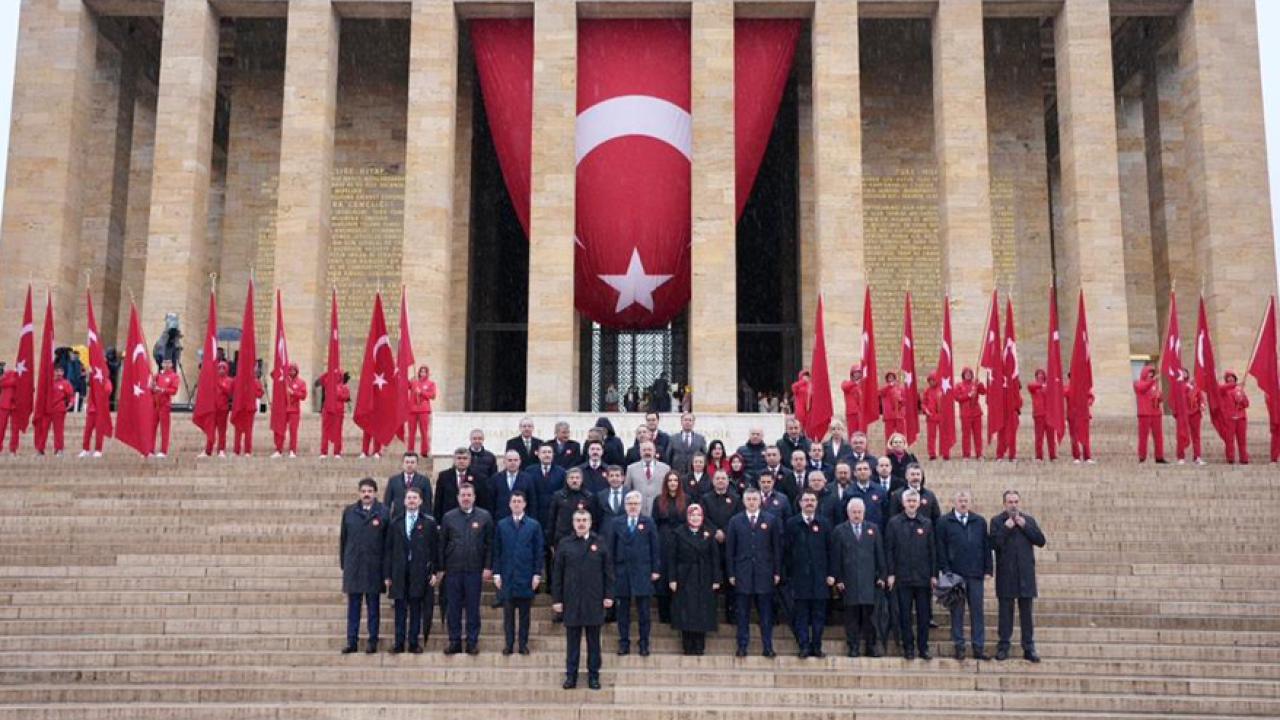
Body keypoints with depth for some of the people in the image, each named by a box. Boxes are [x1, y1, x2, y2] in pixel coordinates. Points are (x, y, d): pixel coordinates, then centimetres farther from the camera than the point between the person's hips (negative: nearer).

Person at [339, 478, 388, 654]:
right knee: (353, 605, 6)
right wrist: (343, 562, 6)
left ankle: (372, 642, 12)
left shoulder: (383, 513, -1)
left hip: (374, 566, -2)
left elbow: (388, 541, 0)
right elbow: (343, 538, 11)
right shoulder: (349, 512, 7)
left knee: (373, 606, 5)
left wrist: (387, 570, -3)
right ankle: (351, 642, 11)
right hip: (353, 565, 2)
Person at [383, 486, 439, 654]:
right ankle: (399, 644, 9)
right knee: (400, 610, 4)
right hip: (399, 572, 1)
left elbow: (435, 548, 3)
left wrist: (435, 572, -3)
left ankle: (414, 643, 10)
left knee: (416, 610, 4)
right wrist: (387, 575, 3)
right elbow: (389, 549, 7)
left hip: (420, 572, -1)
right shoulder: (395, 523, 8)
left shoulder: (429, 523, 3)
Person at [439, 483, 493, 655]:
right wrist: (441, 567, 4)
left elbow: (490, 544, 3)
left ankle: (472, 642, 11)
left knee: (473, 607, 4)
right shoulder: (449, 517, 5)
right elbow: (442, 544, 8)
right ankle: (454, 642, 13)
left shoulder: (484, 516, 3)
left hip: (475, 570, -1)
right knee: (453, 607, 5)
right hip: (453, 570, 1)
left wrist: (488, 567, -3)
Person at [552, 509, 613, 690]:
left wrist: (608, 595, -1)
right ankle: (571, 675, 12)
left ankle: (593, 675, 14)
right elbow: (557, 574, 3)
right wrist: (556, 599, -1)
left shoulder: (599, 544, 4)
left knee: (593, 641, 7)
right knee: (572, 641, 5)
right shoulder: (564, 545, 3)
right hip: (571, 601, 0)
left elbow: (608, 571, 5)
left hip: (594, 601, 0)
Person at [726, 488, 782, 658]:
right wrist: (731, 573, -1)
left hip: (764, 573, 0)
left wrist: (777, 572, 1)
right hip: (743, 573, 0)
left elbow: (777, 547, 5)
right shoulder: (735, 521, 6)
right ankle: (742, 647, 8)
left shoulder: (771, 520, 5)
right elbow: (729, 550, 5)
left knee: (766, 612, 2)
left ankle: (768, 647, 7)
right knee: (743, 613, 3)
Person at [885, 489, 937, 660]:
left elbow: (932, 550, 8)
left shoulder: (926, 523, 8)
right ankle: (908, 647, 10)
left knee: (924, 614, 3)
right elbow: (889, 549, 2)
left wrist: (934, 575, 3)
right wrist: (890, 574, -5)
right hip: (902, 577, -1)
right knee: (905, 614, 2)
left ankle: (923, 647, 11)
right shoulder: (894, 523, 3)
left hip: (923, 577, 1)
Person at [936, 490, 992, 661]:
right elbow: (941, 548, 0)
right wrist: (945, 570, -7)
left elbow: (986, 546, 9)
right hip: (955, 574, -2)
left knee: (977, 611, 3)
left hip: (976, 574, 2)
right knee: (957, 612, 3)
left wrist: (987, 570, 2)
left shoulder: (980, 522, 10)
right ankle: (959, 647, 8)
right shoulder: (944, 522, 3)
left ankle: (979, 648, 7)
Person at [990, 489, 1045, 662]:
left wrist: (1025, 526, -7)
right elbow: (994, 544, -9)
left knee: (1026, 612, 5)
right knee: (1005, 612, 3)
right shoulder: (997, 521, 2)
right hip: (1005, 574, -2)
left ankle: (1029, 648, 9)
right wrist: (1006, 528, -14)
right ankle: (1003, 647, 10)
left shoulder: (1029, 520, 10)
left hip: (1025, 574, 2)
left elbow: (1041, 541, 0)